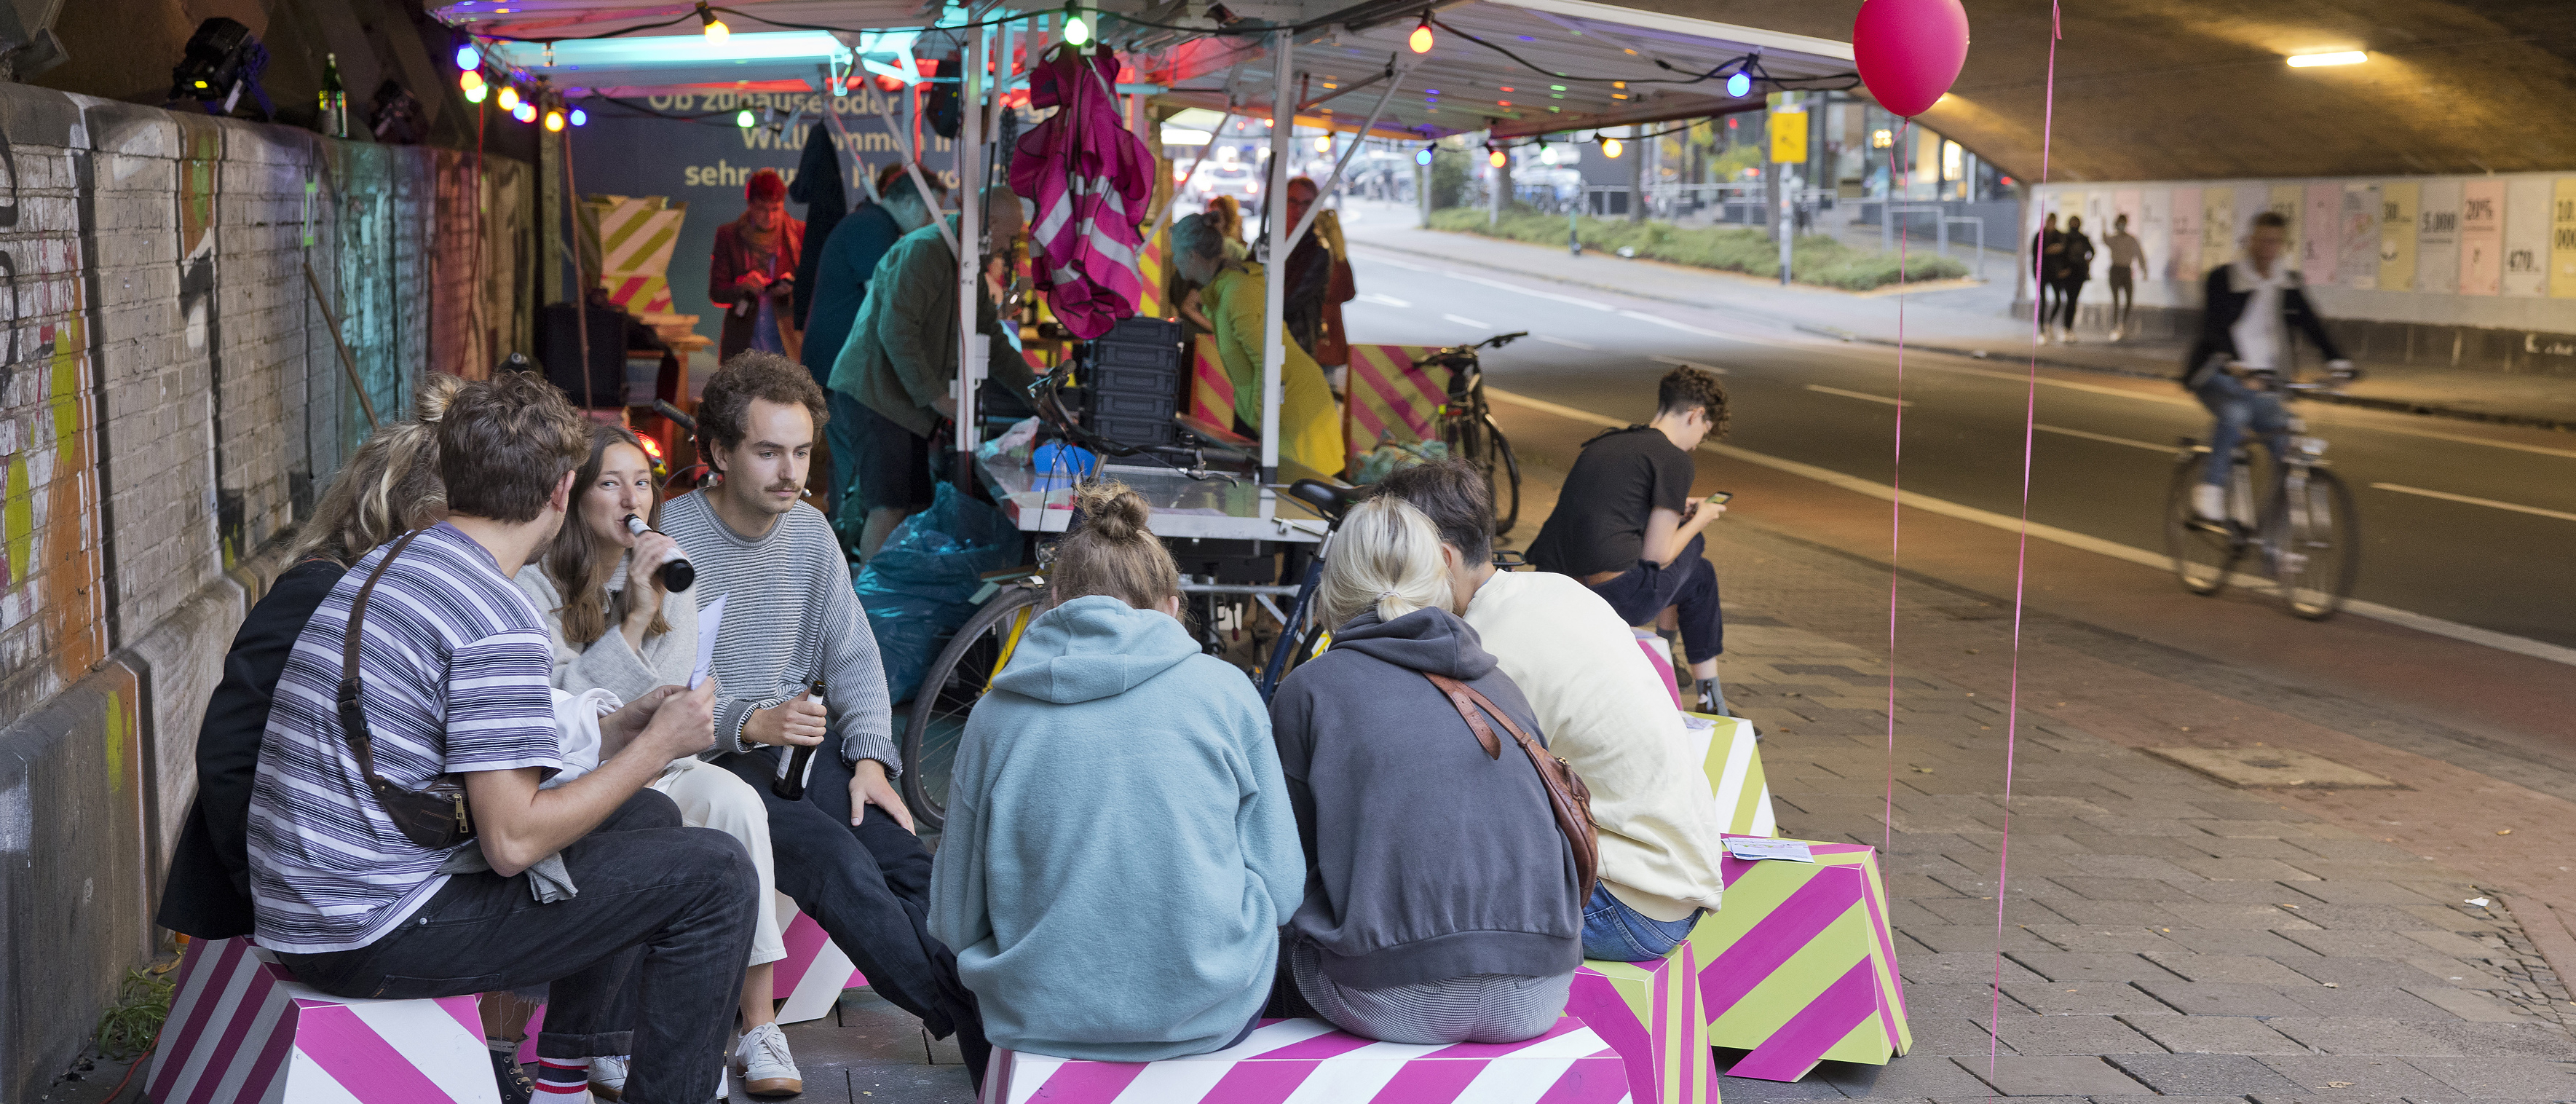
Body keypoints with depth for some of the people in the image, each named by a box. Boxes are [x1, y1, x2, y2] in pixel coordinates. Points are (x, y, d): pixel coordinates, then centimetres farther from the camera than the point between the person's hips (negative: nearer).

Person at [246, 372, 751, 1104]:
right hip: (375, 939, -10)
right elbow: (513, 842, -22)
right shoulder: (498, 620, -19)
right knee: (714, 873, -6)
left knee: (648, 819, 23)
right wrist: (654, 749, -10)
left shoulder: (385, 565, 11)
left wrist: (619, 731, 18)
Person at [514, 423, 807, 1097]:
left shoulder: (669, 567, 7)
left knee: (734, 800, -27)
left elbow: (672, 684, 11)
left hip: (652, 768, 4)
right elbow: (561, 713, -15)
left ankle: (760, 1032, -26)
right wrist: (632, 620, -22)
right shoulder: (537, 587, -8)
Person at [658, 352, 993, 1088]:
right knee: (833, 856, -28)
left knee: (907, 862, -19)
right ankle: (980, 1030, -24)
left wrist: (869, 755, -1)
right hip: (710, 759, -5)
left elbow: (854, 660, 14)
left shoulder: (810, 534, 9)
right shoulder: (669, 540, -10)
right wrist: (748, 724, -29)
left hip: (801, 745, 6)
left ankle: (999, 1043, -19)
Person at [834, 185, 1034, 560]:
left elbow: (990, 339, 25)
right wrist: (935, 394, -21)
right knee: (888, 510, -14)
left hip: (912, 401, 10)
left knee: (916, 508, 8)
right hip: (878, 392, -10)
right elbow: (896, 331, -23)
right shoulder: (923, 250, -16)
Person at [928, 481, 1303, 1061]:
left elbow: (954, 920, 3)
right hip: (1209, 1019, -1)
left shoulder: (996, 712, -1)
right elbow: (1281, 888, 0)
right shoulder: (1224, 690, -3)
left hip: (1039, 1022, 2)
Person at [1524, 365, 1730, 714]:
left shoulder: (1602, 443, 19)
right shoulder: (1675, 459, -4)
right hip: (1615, 597, -8)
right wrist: (1700, 519, 14)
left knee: (1700, 574, 29)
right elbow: (1657, 555, -4)